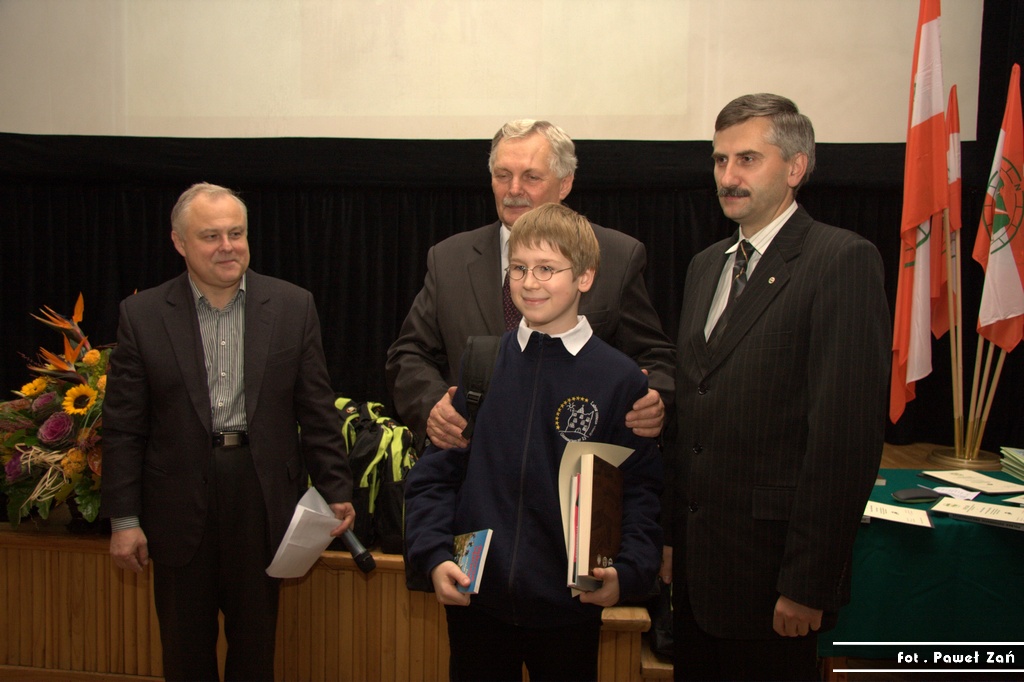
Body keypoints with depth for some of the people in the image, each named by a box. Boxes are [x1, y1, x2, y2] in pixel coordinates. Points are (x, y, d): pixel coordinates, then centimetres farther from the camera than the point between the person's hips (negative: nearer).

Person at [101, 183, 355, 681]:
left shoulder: (293, 307, 0)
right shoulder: (142, 315, -1)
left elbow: (317, 411, 1)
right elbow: (123, 427, -1)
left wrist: (337, 491, -1)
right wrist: (123, 518, -3)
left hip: (263, 499, 0)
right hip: (180, 504, 0)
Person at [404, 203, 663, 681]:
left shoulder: (620, 379, -4)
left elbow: (640, 489, -2)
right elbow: (434, 471, 3)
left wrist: (629, 572, -16)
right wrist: (433, 554, -9)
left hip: (569, 606, -1)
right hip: (474, 599, 1)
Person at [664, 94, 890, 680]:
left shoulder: (843, 261, -12)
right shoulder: (706, 266, 13)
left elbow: (849, 435, -18)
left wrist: (807, 583, -18)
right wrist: (670, 533, 10)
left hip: (772, 566, -7)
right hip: (697, 562, 7)